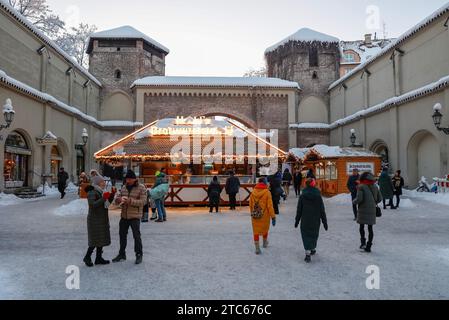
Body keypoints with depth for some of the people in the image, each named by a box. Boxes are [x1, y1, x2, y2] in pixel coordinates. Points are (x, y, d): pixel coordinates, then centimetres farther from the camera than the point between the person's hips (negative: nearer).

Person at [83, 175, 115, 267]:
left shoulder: (101, 192, 12)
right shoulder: (92, 193, -14)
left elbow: (108, 203, 15)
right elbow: (93, 205, -27)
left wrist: (112, 195, 0)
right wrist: (103, 198, -29)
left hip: (102, 220, 9)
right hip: (95, 219, -9)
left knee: (102, 238, 11)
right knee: (95, 240, -4)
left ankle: (99, 258, 18)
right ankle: (87, 257, 12)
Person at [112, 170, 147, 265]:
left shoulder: (141, 188, -8)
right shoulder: (124, 187, 8)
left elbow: (143, 201, -15)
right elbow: (117, 199, 7)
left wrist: (130, 201, -25)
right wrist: (120, 199, -17)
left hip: (135, 216, -5)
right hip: (124, 216, 6)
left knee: (136, 236, -3)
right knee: (122, 235, 13)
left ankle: (139, 255, 11)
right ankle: (122, 254, 27)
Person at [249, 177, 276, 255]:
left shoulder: (253, 192, -3)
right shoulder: (267, 192, -14)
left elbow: (250, 204, 6)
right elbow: (270, 205, -16)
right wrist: (273, 216, -11)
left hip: (255, 215, 2)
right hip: (265, 215, -2)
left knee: (256, 231, 9)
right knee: (265, 229, 22)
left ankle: (257, 248, 10)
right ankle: (265, 243, 43)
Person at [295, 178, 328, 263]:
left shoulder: (302, 196, -7)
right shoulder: (318, 196, -6)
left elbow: (299, 210, -2)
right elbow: (322, 210, -2)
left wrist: (297, 221, 8)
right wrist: (324, 222, 5)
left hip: (305, 221, -2)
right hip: (316, 221, 2)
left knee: (306, 235, 3)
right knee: (314, 234, 21)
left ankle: (308, 254, -7)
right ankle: (313, 249, 39)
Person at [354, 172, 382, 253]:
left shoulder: (361, 187, -12)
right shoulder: (375, 187, 6)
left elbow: (359, 199, -18)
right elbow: (380, 198, 9)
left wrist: (354, 201, 1)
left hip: (363, 210, -5)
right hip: (372, 211, 5)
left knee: (361, 227, 10)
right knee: (370, 228, 10)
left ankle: (363, 242, -3)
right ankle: (368, 246, 14)